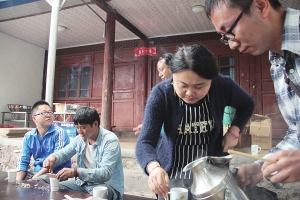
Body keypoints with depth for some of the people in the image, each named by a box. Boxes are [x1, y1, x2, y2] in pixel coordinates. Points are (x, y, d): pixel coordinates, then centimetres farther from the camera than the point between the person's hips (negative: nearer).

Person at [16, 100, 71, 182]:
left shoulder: (59, 133, -12)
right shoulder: (28, 136, 5)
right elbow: (23, 161, 5)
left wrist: (34, 178, -20)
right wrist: (18, 181, -11)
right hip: (36, 171, 6)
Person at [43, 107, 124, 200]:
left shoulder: (110, 140, -21)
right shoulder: (80, 138, 1)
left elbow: (105, 173, -29)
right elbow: (63, 153, 12)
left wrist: (76, 172, -38)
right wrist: (53, 157, -13)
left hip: (108, 185, -7)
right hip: (84, 182, 7)